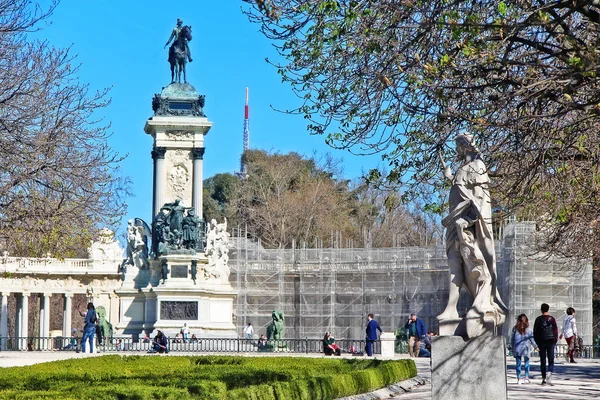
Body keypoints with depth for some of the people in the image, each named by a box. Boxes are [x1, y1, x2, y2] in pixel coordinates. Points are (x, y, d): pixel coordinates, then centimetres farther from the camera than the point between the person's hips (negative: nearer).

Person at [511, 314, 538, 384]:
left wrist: (513, 347, 16)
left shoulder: (515, 328, 0)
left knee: (518, 364, 6)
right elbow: (531, 339, 1)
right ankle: (526, 377, 4)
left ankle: (518, 378, 4)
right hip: (525, 348, -1)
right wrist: (536, 347, 13)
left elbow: (512, 339, 4)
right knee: (526, 363, 9)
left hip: (517, 349, 1)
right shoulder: (528, 329, -4)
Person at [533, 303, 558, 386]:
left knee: (542, 361, 7)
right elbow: (556, 331, 0)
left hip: (541, 342, 1)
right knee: (551, 360, 1)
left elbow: (535, 332, 3)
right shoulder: (552, 319, 0)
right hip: (551, 342, -1)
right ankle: (549, 374, -23)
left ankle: (543, 378, 8)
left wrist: (537, 342, 10)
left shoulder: (538, 319, 1)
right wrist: (555, 341, 8)